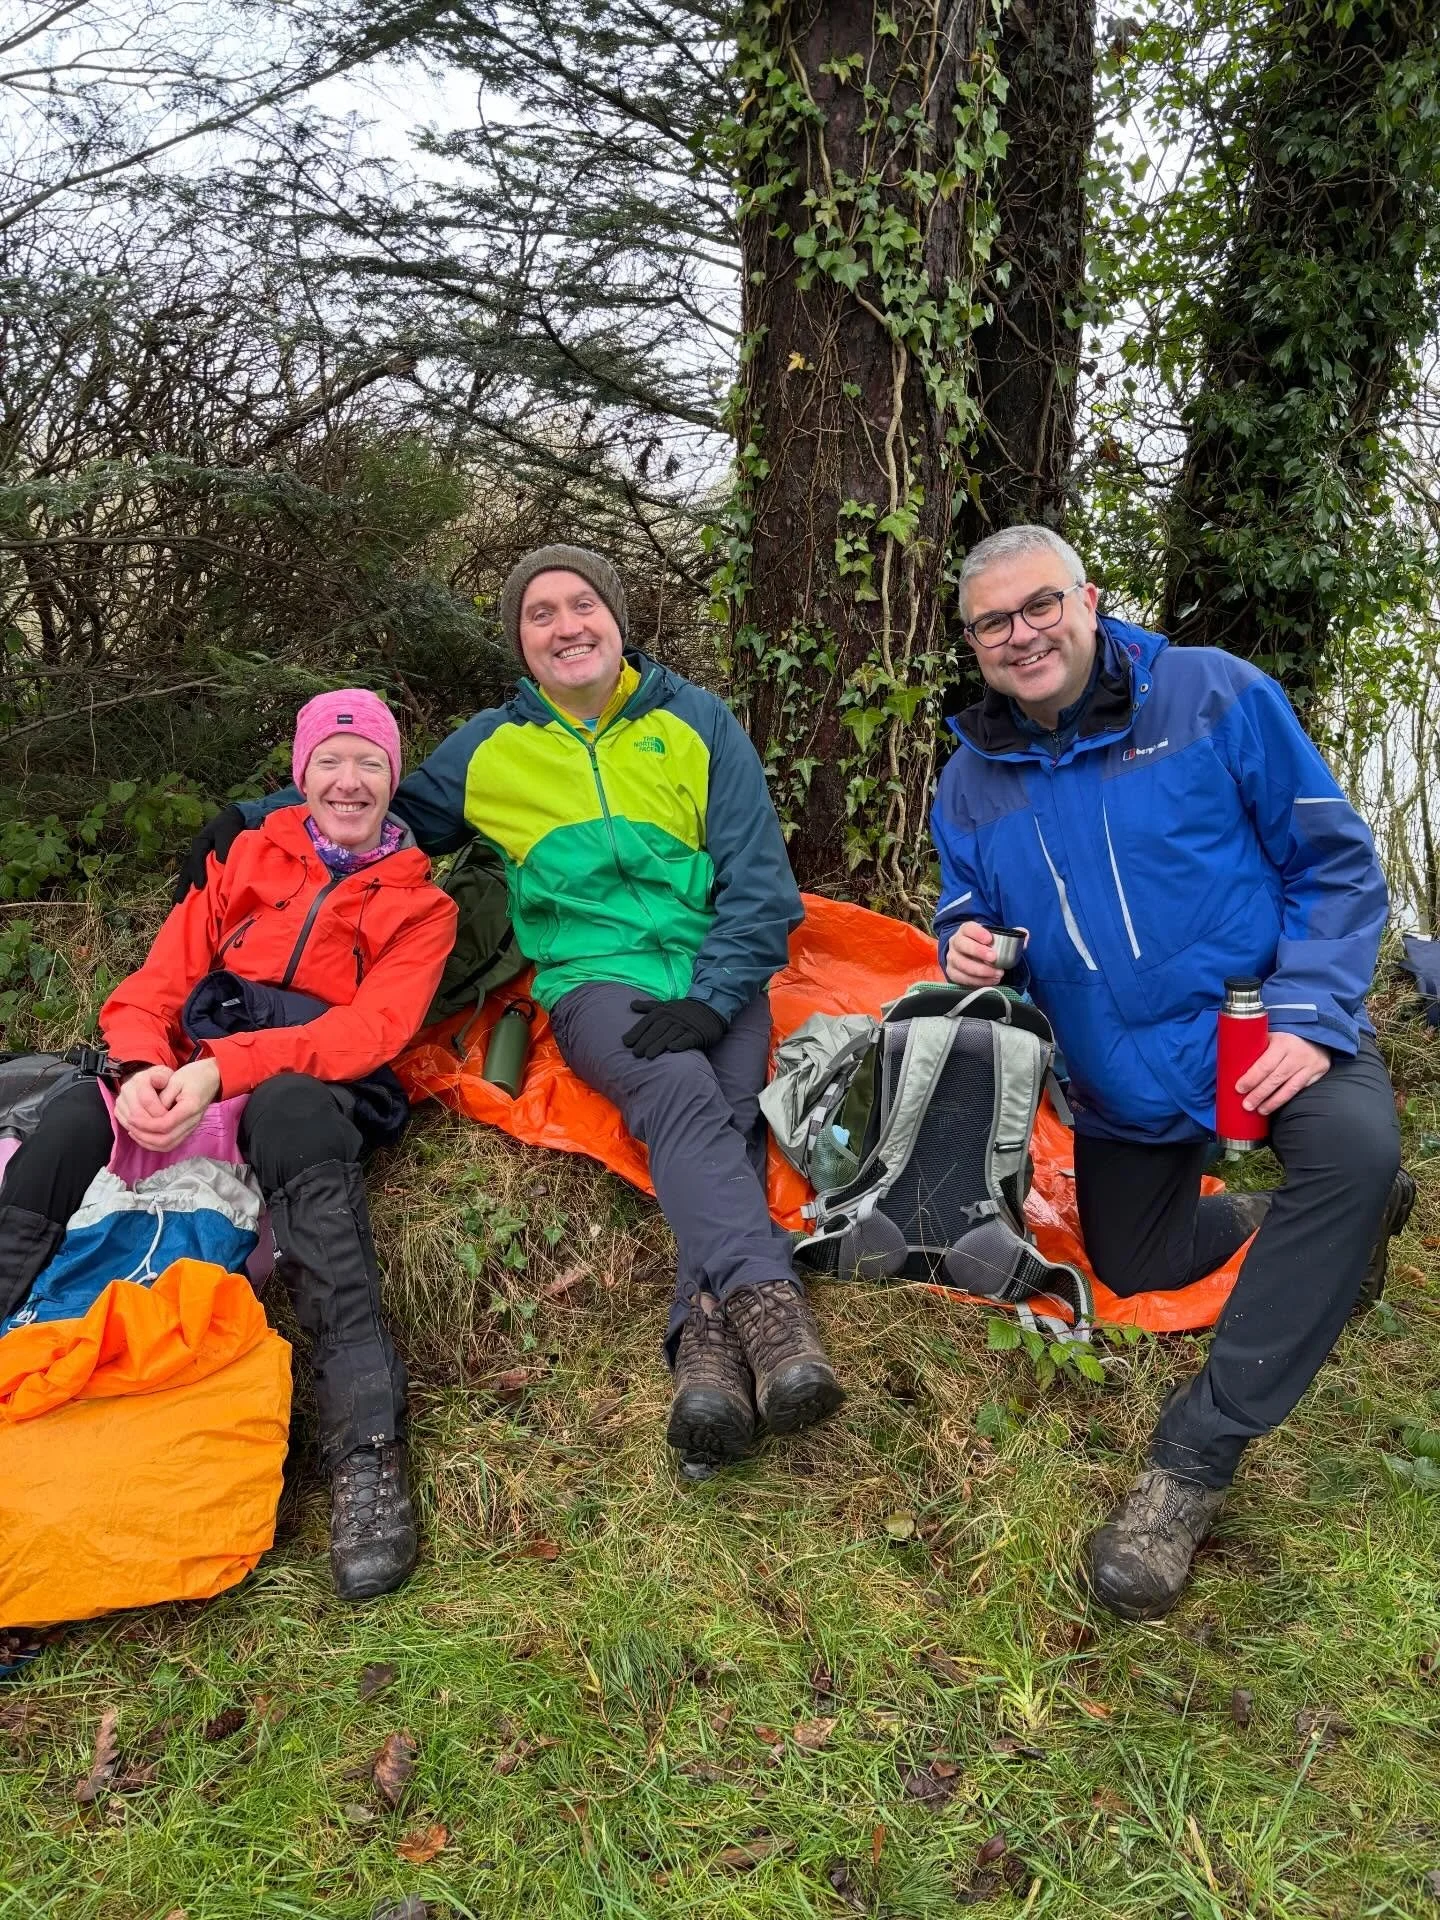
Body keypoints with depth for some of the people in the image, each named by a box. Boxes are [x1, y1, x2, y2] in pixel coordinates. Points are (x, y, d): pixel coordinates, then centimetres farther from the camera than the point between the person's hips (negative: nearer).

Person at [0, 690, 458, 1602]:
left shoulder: (419, 904, 12)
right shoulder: (249, 858, 21)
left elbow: (373, 1028, -5)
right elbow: (159, 981, 11)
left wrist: (225, 1069, -20)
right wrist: (147, 1065, -13)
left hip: (319, 1081, -3)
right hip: (193, 1071, 4)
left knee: (290, 1112, -39)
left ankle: (369, 1446, -46)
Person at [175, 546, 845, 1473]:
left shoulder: (697, 721, 9)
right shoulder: (492, 746, 15)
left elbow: (759, 880, 4)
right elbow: (390, 809, 28)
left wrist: (712, 998, -11)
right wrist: (253, 820, 13)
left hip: (720, 972, 1)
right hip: (594, 978, 0)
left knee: (730, 1111, -30)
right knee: (681, 1092, -33)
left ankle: (707, 1339, -46)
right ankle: (766, 1302, -47)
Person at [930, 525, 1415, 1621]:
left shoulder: (1216, 698, -12)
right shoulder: (973, 782, 0)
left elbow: (1337, 864, -9)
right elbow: (971, 927, 8)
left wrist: (1311, 1020, -21)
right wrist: (967, 958, -18)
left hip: (1266, 1026, -4)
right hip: (1124, 1078, 5)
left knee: (1356, 1152, -35)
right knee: (1134, 1272, 12)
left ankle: (1195, 1462, -27)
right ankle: (1263, 1221, 45)